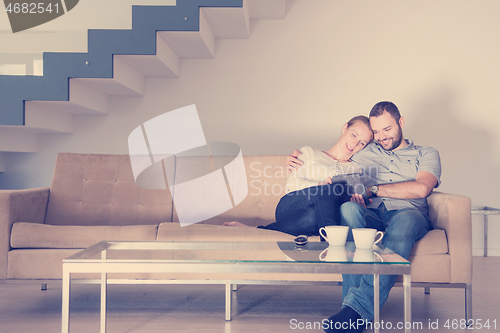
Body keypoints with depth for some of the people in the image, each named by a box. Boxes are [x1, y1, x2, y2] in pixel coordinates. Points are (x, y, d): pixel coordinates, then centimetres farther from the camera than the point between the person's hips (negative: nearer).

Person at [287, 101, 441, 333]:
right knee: (348, 208, -35)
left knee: (404, 220, -40)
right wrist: (301, 162, 12)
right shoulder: (367, 154, 30)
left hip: (408, 213, -2)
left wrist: (373, 189, -3)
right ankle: (356, 314, -43)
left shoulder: (426, 154, 21)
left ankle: (358, 306, -48)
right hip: (372, 216, 2)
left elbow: (421, 189, 0)